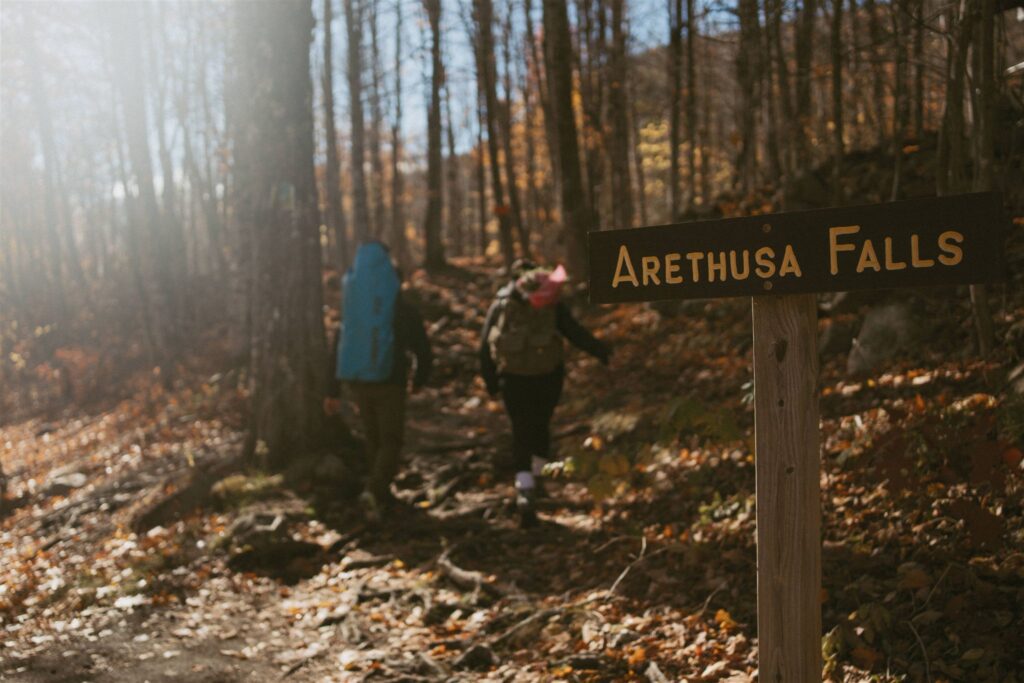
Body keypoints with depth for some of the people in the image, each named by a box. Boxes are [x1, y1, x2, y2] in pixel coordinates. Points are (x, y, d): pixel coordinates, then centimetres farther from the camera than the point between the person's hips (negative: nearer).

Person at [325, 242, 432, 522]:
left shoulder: (353, 312, 9)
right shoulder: (405, 311, -4)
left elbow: (337, 351, 8)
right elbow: (424, 352, -2)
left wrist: (333, 392, 10)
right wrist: (420, 380, 18)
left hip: (357, 382, 5)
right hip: (390, 383, -4)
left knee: (374, 439, 21)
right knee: (391, 443, 2)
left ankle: (382, 493, 32)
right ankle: (373, 491, -21)